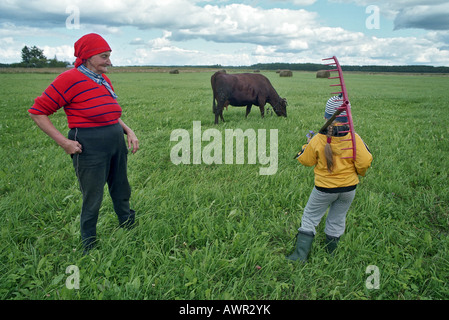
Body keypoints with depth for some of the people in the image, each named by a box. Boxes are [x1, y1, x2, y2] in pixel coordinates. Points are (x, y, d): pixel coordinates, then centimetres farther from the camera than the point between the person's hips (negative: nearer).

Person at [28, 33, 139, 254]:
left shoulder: (104, 79, 12)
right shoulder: (70, 79, -11)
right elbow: (38, 112, -9)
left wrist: (128, 131, 8)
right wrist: (64, 142, -16)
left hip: (117, 142, 8)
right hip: (89, 147, -7)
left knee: (122, 194, 19)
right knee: (92, 201, 4)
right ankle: (89, 249, 24)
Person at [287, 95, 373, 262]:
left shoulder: (318, 139, -16)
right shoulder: (354, 138, -13)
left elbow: (305, 160, -3)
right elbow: (364, 162, -10)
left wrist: (307, 145, 15)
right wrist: (359, 172, 11)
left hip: (324, 188, -2)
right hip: (348, 188, 2)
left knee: (310, 217, 13)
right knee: (337, 220, 19)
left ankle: (301, 254, 12)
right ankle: (330, 254, 34)